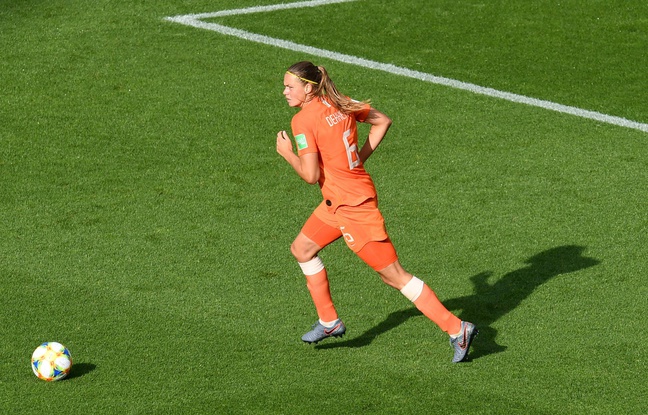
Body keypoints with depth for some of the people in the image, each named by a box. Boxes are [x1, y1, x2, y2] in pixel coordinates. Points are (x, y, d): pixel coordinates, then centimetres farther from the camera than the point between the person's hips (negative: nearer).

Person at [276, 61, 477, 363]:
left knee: (393, 275, -3)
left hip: (352, 205, -9)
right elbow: (383, 121, 14)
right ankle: (329, 322, 32)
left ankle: (457, 329, -1)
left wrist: (287, 153, -5)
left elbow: (310, 175, -22)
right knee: (302, 249, 22)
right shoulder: (339, 103, 4)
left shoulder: (303, 120, -19)